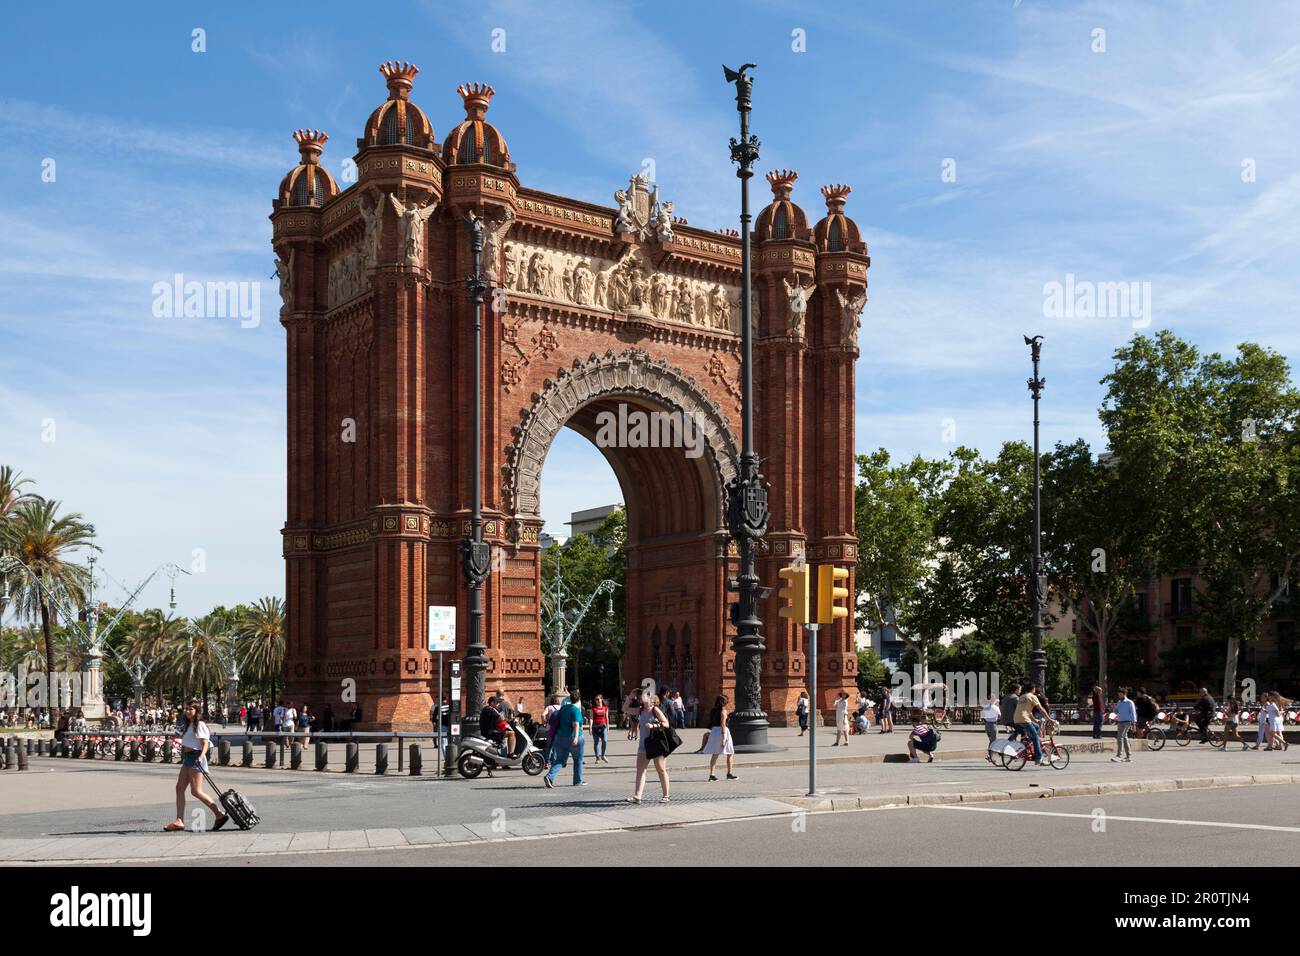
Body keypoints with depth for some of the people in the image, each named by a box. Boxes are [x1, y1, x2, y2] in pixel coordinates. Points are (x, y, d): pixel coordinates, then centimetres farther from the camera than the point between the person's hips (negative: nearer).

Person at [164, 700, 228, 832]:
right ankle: (179, 821, 4)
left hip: (196, 759, -10)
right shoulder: (188, 725, 16)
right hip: (187, 759, 10)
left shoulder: (200, 725, -11)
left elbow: (205, 743, -19)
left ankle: (220, 815, -4)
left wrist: (201, 756, -31)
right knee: (179, 788, 4)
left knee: (196, 791, -11)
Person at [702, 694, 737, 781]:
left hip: (713, 731, 7)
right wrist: (723, 738, -19)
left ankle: (711, 775, 3)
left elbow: (711, 723, 11)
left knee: (714, 755, 9)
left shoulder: (713, 711, 9)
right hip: (722, 732, -7)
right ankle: (729, 773, 10)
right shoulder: (723, 711, -11)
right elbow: (723, 725, -17)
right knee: (730, 754, 9)